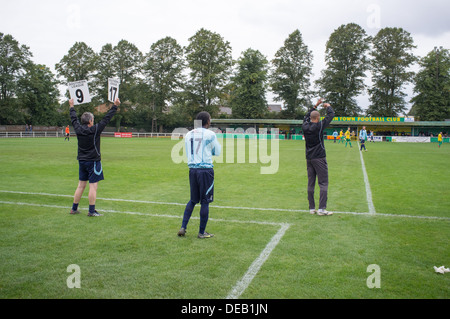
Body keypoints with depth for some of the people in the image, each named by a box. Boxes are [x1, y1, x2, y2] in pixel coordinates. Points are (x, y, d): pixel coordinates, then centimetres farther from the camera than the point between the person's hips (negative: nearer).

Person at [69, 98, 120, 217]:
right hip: (93, 161, -6)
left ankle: (74, 208, 22)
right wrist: (115, 106, -3)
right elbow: (107, 119, -10)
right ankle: (92, 211, 0)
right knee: (93, 186, -2)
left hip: (82, 161, 7)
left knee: (81, 185, 15)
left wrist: (72, 107, 34)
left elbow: (74, 119, 19)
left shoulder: (78, 130, 1)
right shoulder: (95, 130, -14)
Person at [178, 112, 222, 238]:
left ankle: (183, 228, 12)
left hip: (192, 169, 5)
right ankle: (202, 232, 12)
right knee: (205, 201, 4)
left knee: (193, 200, 18)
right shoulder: (210, 134, -6)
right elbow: (217, 152, 4)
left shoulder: (188, 134, 10)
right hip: (206, 169, -5)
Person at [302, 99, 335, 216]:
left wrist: (316, 106, 30)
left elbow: (307, 116, 24)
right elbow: (331, 115, 1)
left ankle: (312, 208, 11)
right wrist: (328, 106, 20)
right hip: (319, 158, -6)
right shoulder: (319, 126, -11)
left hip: (309, 158, 6)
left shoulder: (305, 126, 3)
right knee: (323, 183, -3)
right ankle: (321, 209, -9)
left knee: (310, 183, 9)